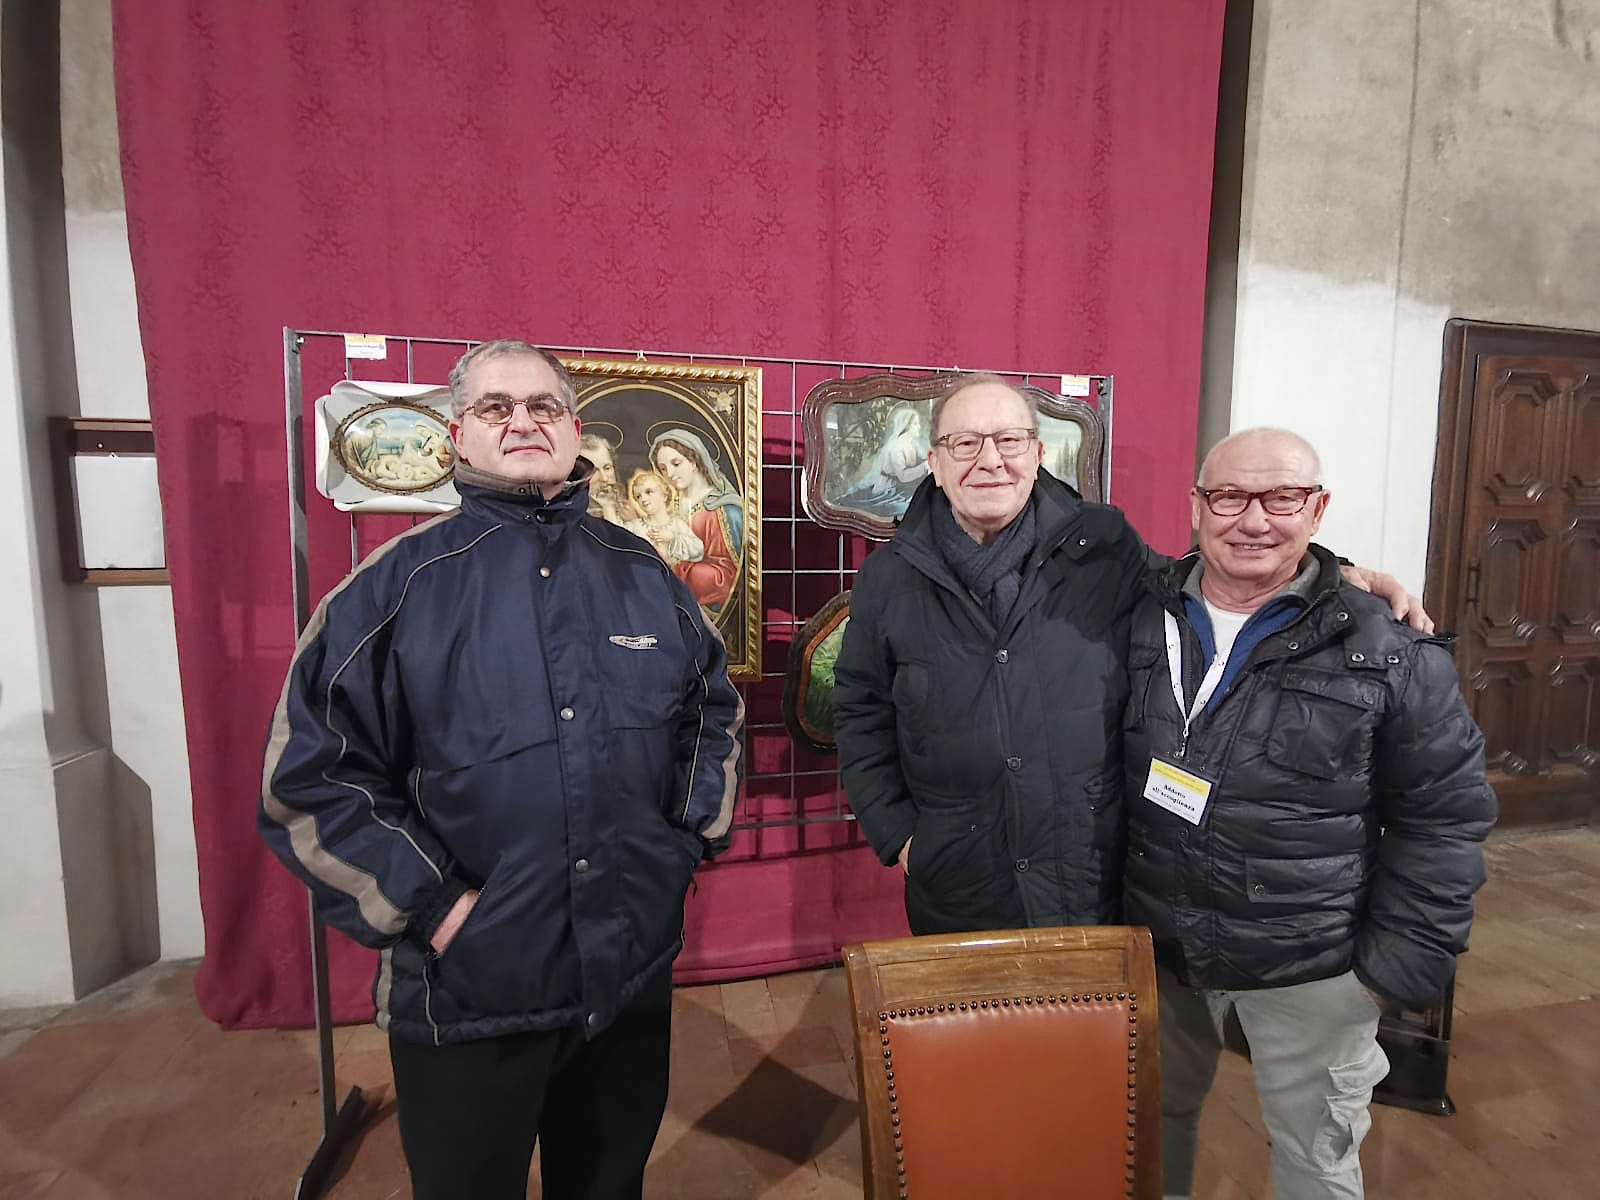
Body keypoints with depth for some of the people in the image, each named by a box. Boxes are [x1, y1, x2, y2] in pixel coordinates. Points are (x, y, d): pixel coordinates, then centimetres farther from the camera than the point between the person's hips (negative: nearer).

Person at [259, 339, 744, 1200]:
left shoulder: (642, 575, 2)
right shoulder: (399, 584, -9)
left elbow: (715, 714, 12)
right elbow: (307, 778, -9)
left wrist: (691, 838, 3)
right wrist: (430, 905, -14)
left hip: (635, 973, 3)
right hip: (466, 993, -3)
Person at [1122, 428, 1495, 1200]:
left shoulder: (1386, 651, -12)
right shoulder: (1141, 620, -4)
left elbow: (1443, 817, -5)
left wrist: (1399, 967, -7)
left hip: (1309, 967, -2)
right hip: (1157, 947, 3)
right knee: (1156, 1121, 23)